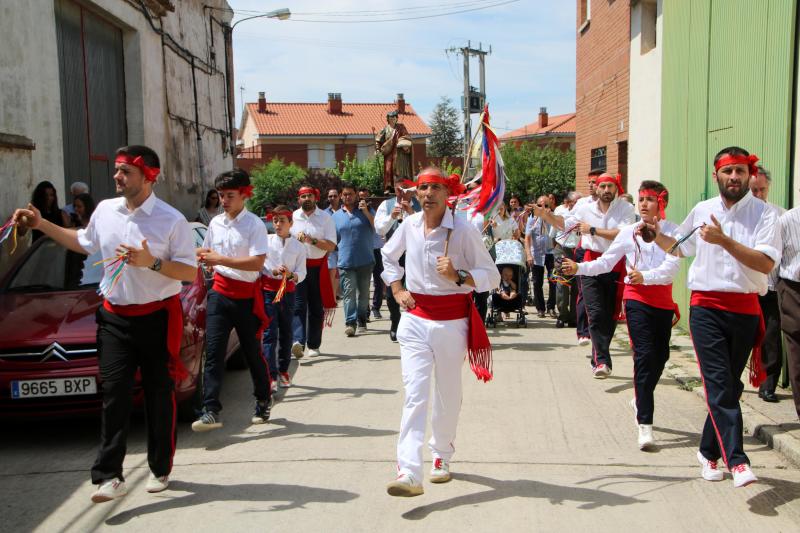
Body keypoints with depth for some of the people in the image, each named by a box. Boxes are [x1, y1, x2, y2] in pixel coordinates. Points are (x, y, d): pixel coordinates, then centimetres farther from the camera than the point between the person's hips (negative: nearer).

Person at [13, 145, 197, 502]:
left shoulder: (171, 220, -10)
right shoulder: (105, 210, 6)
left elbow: (191, 273, -11)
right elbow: (84, 244, 26)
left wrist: (151, 262, -25)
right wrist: (41, 225, 20)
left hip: (158, 318, -4)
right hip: (114, 317, 4)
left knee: (159, 395, 6)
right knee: (114, 394, -4)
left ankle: (160, 469, 20)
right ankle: (110, 476, -3)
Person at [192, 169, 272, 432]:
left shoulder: (254, 224, -10)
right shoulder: (215, 223, 9)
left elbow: (257, 263, -19)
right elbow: (206, 252, 23)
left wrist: (220, 259, -21)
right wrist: (204, 256, -2)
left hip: (247, 295, -4)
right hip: (220, 292, 4)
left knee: (252, 352, 8)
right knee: (213, 351, -6)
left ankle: (263, 401, 29)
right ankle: (211, 411, -8)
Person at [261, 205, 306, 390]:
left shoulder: (298, 247, 4)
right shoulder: (266, 241, 1)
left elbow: (302, 273, 1)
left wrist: (291, 275, -20)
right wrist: (274, 271, -14)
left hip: (288, 291, 2)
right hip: (268, 289, -2)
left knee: (286, 332, 10)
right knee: (269, 333, -8)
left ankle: (283, 370, 23)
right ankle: (270, 375, -10)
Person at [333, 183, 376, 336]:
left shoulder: (365, 210, 8)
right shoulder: (336, 216, 12)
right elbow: (333, 241, 16)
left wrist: (366, 213, -13)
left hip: (365, 260, 0)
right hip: (346, 262, 0)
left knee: (363, 293, 8)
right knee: (349, 292, -10)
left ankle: (362, 321, 20)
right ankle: (350, 322, -11)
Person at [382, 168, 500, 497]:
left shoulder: (463, 231, -10)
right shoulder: (409, 225, 2)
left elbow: (492, 275, -8)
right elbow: (388, 256, 22)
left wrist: (458, 277, -24)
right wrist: (397, 290, 8)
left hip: (452, 320, -2)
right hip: (415, 318, 2)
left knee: (448, 394, 12)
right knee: (415, 395, -8)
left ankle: (442, 456, 35)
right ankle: (409, 474, -12)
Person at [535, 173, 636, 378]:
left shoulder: (625, 208, -1)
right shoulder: (585, 209, 9)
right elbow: (564, 223, 23)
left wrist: (593, 230, -13)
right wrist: (544, 214, 9)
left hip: (617, 267, -1)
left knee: (610, 316, 7)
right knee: (596, 313, -13)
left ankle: (598, 359, 23)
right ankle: (602, 361, -18)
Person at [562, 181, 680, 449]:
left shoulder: (673, 232, -2)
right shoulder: (628, 232, 4)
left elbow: (671, 266, -16)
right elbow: (605, 262, 4)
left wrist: (645, 276, -32)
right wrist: (578, 268, -11)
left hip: (663, 299, 2)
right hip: (637, 298, -1)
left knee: (661, 356, 12)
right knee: (644, 356, -11)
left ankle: (641, 399, 41)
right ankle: (645, 425, -12)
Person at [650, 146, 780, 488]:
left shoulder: (764, 213, -2)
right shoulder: (701, 211, 9)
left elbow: (766, 263, -16)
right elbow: (680, 248, 26)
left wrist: (724, 241, -22)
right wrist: (655, 235, 9)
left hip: (745, 309, -1)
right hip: (706, 307, 1)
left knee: (730, 385, 10)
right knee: (719, 384, -11)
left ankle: (709, 450, 27)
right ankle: (737, 460, -13)